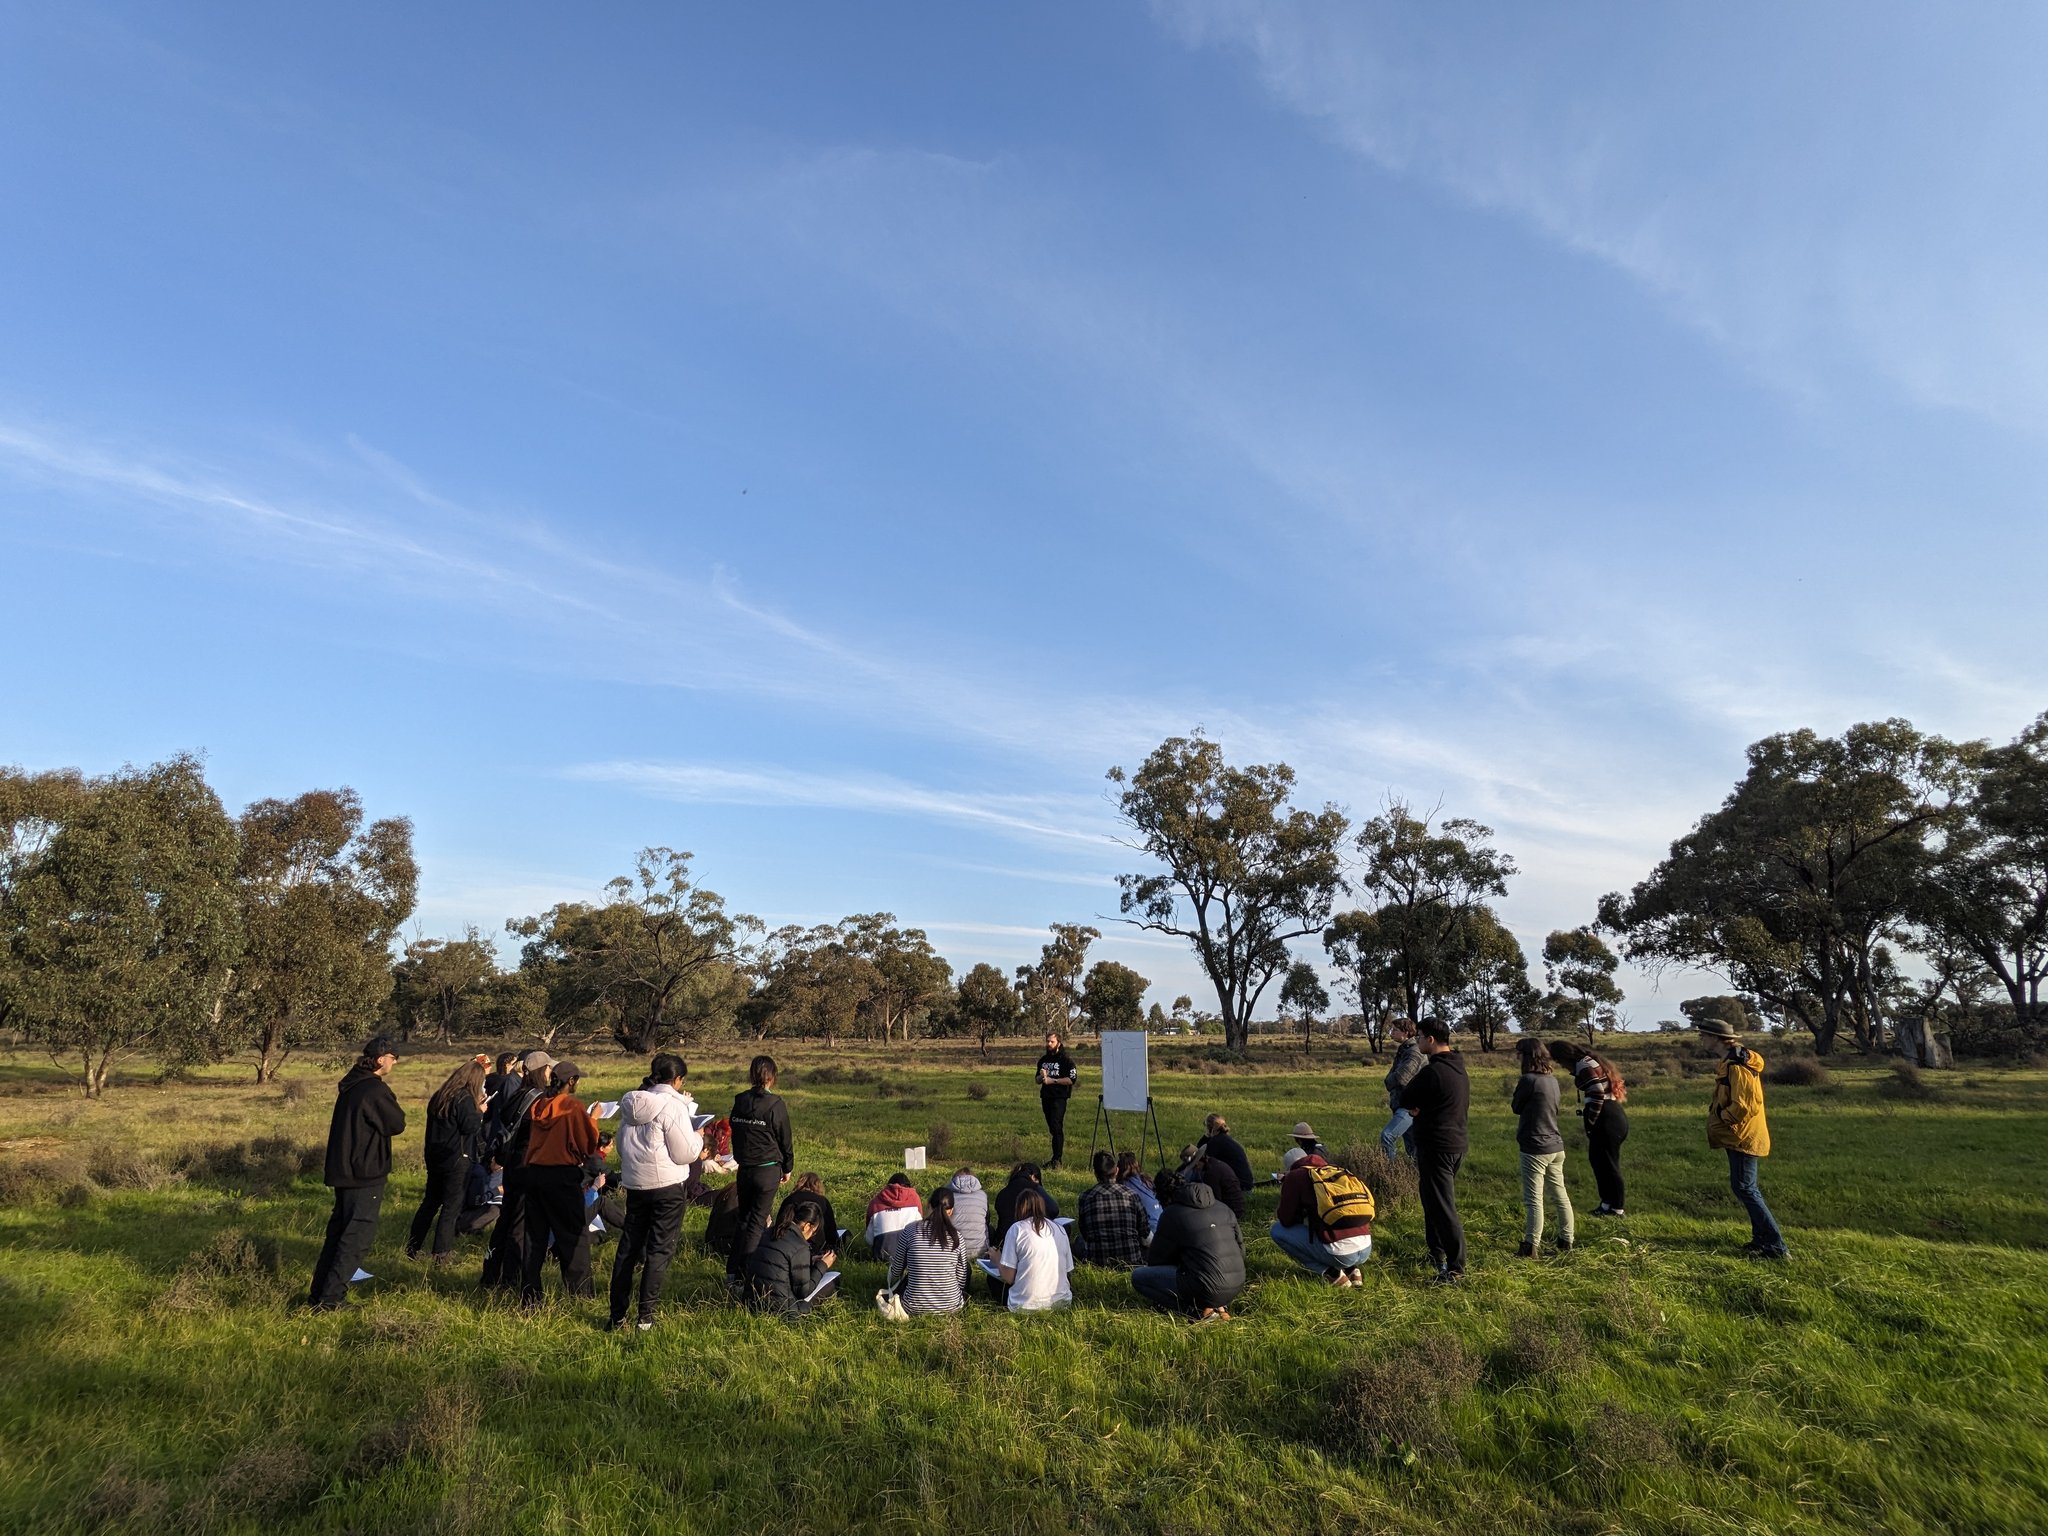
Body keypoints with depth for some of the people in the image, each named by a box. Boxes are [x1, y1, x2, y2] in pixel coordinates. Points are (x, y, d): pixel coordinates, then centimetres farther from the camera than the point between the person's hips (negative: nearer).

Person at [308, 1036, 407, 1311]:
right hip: (365, 1174, -9)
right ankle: (331, 1299, -2)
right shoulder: (375, 1089, -20)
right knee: (358, 1237, -2)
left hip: (344, 1172, 9)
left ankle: (320, 1293, 24)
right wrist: (392, 1104, 3)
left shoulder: (350, 1085, 9)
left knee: (339, 1230, 18)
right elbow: (397, 1124, -13)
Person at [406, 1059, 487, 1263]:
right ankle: (441, 1252, 4)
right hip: (457, 1160, -8)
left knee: (430, 1202, 18)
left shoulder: (439, 1096, 10)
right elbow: (470, 1127, -21)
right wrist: (479, 1111, -4)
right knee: (451, 1206, 1)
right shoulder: (465, 1099, -17)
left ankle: (412, 1247, 22)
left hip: (435, 1158, 8)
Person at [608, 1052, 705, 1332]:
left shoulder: (630, 1103, 6)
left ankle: (617, 1314, 22)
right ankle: (645, 1315, 3)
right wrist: (699, 1140, 3)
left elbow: (622, 1144, 16)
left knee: (628, 1247, 15)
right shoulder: (673, 1106, -16)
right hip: (666, 1186, -7)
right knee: (660, 1250, 3)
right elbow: (685, 1153, -15)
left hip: (634, 1183, 7)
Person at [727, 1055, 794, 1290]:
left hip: (744, 1169, 5)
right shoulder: (775, 1105, -11)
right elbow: (785, 1140, -4)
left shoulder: (739, 1102, 2)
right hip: (768, 1170, -5)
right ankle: (743, 1277, 0)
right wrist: (788, 1168, 9)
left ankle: (732, 1272, 16)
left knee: (743, 1220, 17)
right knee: (757, 1223, 1)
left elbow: (735, 1134, 12)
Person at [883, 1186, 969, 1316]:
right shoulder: (956, 1237, -7)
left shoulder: (910, 1231, -9)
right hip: (951, 1307, -1)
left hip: (914, 1308, 1)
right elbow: (961, 1279, 0)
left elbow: (896, 1272, 1)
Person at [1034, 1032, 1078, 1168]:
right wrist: (1042, 1077, -3)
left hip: (1059, 1097, -7)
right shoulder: (1043, 1060, 16)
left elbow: (1072, 1079, -14)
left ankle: (1057, 1159, -13)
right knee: (1051, 1128, 10)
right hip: (1045, 1097, 7)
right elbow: (1037, 1080, 21)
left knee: (1056, 1127, -14)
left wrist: (1052, 1080, -14)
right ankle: (1056, 1156, 17)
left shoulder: (1066, 1059, -6)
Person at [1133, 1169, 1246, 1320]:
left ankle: (1197, 1310, -5)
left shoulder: (1172, 1214, -4)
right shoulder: (1221, 1206, 12)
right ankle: (1218, 1306, 12)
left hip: (1207, 1289, -7)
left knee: (1138, 1276, 4)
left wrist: (1148, 1260, 29)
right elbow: (1240, 1248, 18)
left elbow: (1156, 1260, 6)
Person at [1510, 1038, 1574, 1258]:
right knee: (1560, 1195, 16)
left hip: (1535, 1148, -8)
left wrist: (1518, 1090, 12)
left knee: (1533, 1198, -5)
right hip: (1556, 1146, 8)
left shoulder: (1528, 1080, -17)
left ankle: (1531, 1246, -4)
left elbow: (1516, 1107, -4)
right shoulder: (1552, 1079, 7)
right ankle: (1566, 1241, 26)